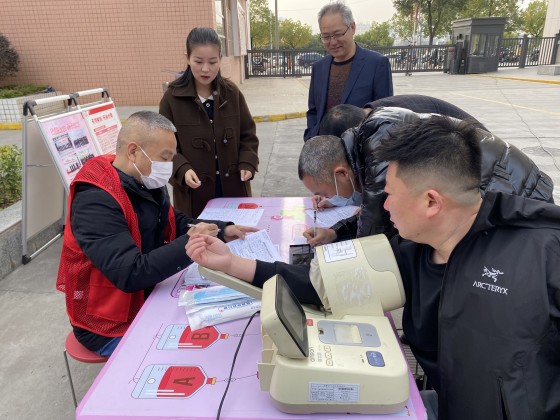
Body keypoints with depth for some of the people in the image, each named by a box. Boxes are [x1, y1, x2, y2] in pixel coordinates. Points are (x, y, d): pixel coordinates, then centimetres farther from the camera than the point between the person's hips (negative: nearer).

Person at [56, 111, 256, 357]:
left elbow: (175, 223, 11)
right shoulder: (96, 201, -27)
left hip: (151, 299, 8)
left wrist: (221, 230, -4)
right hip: (113, 326, -7)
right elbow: (130, 274, -34)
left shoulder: (146, 183, 0)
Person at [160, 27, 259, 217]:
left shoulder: (232, 93, 1)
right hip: (194, 193, -2)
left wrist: (248, 163, -11)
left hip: (233, 189, 3)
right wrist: (181, 170, -22)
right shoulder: (172, 98, -7)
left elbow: (248, 135, 6)